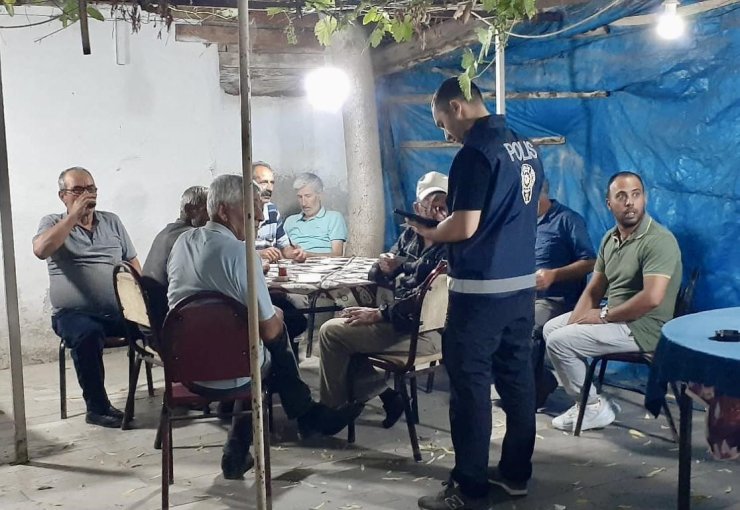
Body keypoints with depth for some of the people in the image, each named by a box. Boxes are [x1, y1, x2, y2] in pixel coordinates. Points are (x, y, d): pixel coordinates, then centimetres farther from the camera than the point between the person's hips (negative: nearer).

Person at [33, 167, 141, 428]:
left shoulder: (112, 221, 15)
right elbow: (41, 250, -16)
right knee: (88, 334, -37)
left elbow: (132, 263, 16)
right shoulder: (52, 223, 6)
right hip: (74, 314, -3)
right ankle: (97, 407, -21)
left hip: (118, 311, 3)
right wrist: (74, 215, -13)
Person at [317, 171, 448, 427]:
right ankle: (383, 393, 16)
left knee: (331, 332, -6)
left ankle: (331, 409, 12)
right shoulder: (411, 235, 9)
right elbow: (377, 275, 14)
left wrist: (379, 314, -19)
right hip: (404, 317, 9)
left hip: (425, 331, -9)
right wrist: (385, 268, -10)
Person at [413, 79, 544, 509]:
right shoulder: (527, 147, 11)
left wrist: (429, 233, 0)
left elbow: (464, 227, -20)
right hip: (522, 282, 9)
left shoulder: (475, 152, -16)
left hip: (482, 288, -9)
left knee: (470, 385, -1)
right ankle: (516, 473, 26)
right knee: (517, 377, 14)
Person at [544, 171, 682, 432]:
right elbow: (593, 290, 9)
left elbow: (651, 299, -30)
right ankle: (585, 395, 12)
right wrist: (574, 322, -7)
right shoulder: (610, 238, 7)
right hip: (612, 316, 9)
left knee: (558, 342, -15)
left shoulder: (659, 240, -20)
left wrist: (604, 315, -19)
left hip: (641, 327, -9)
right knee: (551, 328, 13)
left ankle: (594, 407, 0)